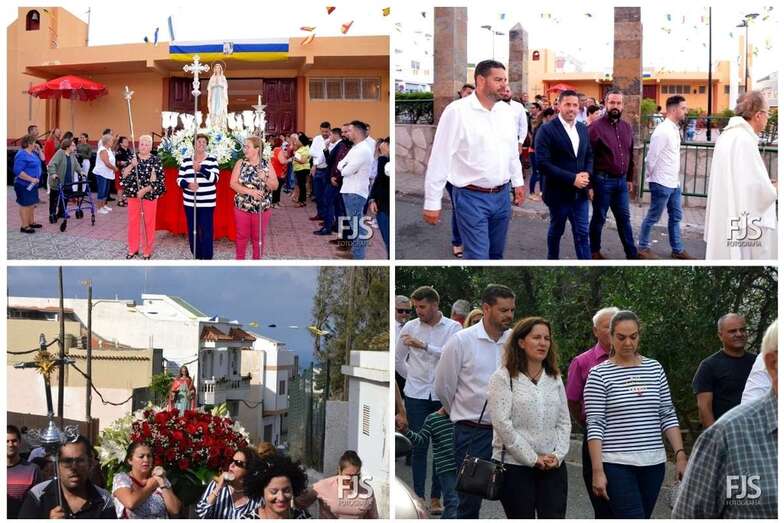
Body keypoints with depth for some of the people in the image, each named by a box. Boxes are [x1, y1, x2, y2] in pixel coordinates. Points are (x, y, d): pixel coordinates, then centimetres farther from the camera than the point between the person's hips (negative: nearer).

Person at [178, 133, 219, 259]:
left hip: (207, 203, -3)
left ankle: (207, 259, 2)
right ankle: (197, 258, 19)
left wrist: (201, 169, -26)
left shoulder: (212, 160, 0)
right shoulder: (186, 160, 8)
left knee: (206, 231, -5)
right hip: (189, 202, 3)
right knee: (192, 231, 6)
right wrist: (188, 184, -15)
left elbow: (215, 178, -12)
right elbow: (179, 179, 7)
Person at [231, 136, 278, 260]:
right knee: (242, 236, 10)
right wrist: (250, 191, -23)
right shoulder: (240, 164, -2)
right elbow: (233, 183, -10)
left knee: (259, 237, 10)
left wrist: (265, 178, -25)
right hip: (242, 208, 0)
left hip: (262, 209, 0)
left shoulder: (266, 165, -3)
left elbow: (275, 186, -4)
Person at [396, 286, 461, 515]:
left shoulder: (453, 327, -3)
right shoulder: (410, 327, 2)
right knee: (419, 447, -1)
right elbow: (397, 358, 15)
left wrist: (423, 345, -26)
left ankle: (436, 498, 11)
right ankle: (419, 497, 3)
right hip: (416, 395, 0)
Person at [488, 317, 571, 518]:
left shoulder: (555, 379, 13)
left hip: (553, 466, 4)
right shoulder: (503, 378, -4)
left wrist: (558, 455, -4)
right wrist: (532, 458, -12)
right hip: (514, 465, -4)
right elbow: (502, 423, -12)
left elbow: (564, 422, 12)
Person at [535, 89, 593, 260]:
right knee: (556, 231, 13)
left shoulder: (583, 129, 7)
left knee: (582, 233, 2)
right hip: (559, 192, -4)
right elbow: (543, 164, -19)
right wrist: (572, 178, -21)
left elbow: (589, 156, 15)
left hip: (580, 192, 4)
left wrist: (587, 174, -8)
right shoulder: (547, 130, -12)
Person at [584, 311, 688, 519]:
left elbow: (668, 416, 11)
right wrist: (598, 470, -12)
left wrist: (680, 455, 1)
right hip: (617, 465, -4)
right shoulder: (599, 374, -3)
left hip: (653, 464, 5)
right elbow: (595, 426, -6)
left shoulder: (655, 369, 10)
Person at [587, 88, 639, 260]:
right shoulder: (596, 127, -11)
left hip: (621, 181, 5)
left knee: (624, 218, 11)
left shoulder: (627, 127, 8)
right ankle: (594, 251, 21)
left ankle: (632, 253, 16)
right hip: (603, 180, -5)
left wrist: (630, 178, 16)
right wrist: (589, 185, -13)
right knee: (599, 217, 7)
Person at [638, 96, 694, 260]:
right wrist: (651, 177, -4)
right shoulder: (662, 131, -21)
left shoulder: (674, 129, 8)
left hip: (674, 183, 9)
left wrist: (675, 178, 13)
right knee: (653, 217, 4)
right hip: (662, 184, -9)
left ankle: (677, 249, 23)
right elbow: (651, 158, -17)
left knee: (676, 216, 14)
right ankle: (643, 248, 16)